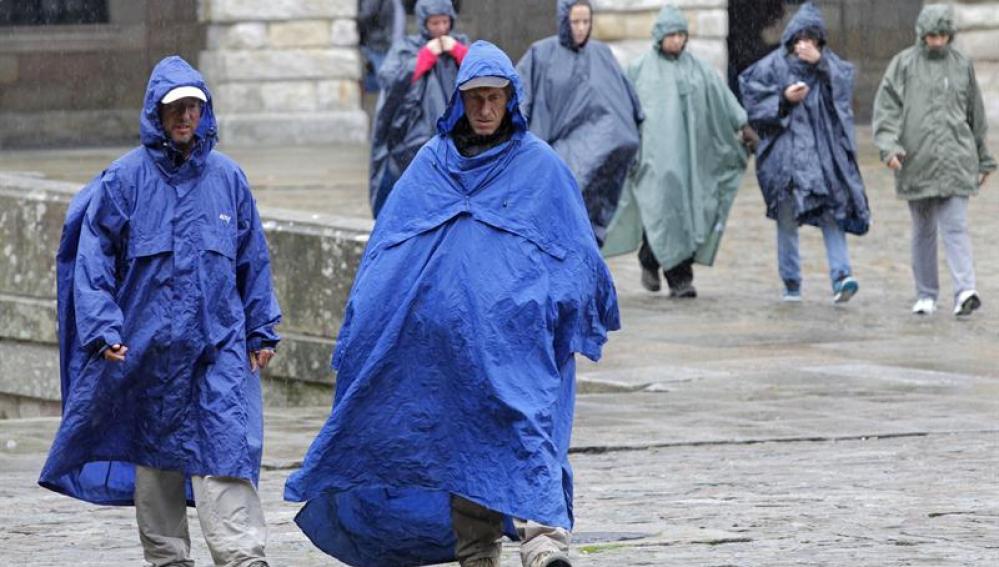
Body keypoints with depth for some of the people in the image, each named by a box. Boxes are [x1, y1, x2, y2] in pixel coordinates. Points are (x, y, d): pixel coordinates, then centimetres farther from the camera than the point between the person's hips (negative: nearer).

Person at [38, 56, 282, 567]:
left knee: (225, 450, -10)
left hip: (219, 345, 0)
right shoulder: (125, 179, -1)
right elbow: (94, 256, -2)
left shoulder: (226, 177, 6)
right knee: (155, 454, 9)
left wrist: (261, 331, 12)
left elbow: (253, 260, 13)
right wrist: (103, 329, -12)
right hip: (148, 347, 0)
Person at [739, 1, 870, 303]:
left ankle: (841, 277, -20)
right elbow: (754, 103, 1)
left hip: (824, 151, 1)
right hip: (786, 151, -1)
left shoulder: (830, 64, 10)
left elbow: (844, 90, -6)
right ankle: (791, 285, 11)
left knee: (831, 213, -12)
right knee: (788, 218, 2)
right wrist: (784, 99, -13)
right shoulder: (774, 66, 3)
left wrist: (820, 64, -17)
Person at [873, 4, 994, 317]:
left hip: (955, 160, 0)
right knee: (923, 230, 9)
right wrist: (889, 146, -19)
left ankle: (965, 291, -21)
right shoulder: (903, 64, 3)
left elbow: (976, 115, 17)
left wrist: (983, 160, 20)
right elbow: (886, 107, -3)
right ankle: (926, 295, 17)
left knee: (955, 226, -11)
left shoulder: (962, 65, 9)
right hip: (917, 160, 0)